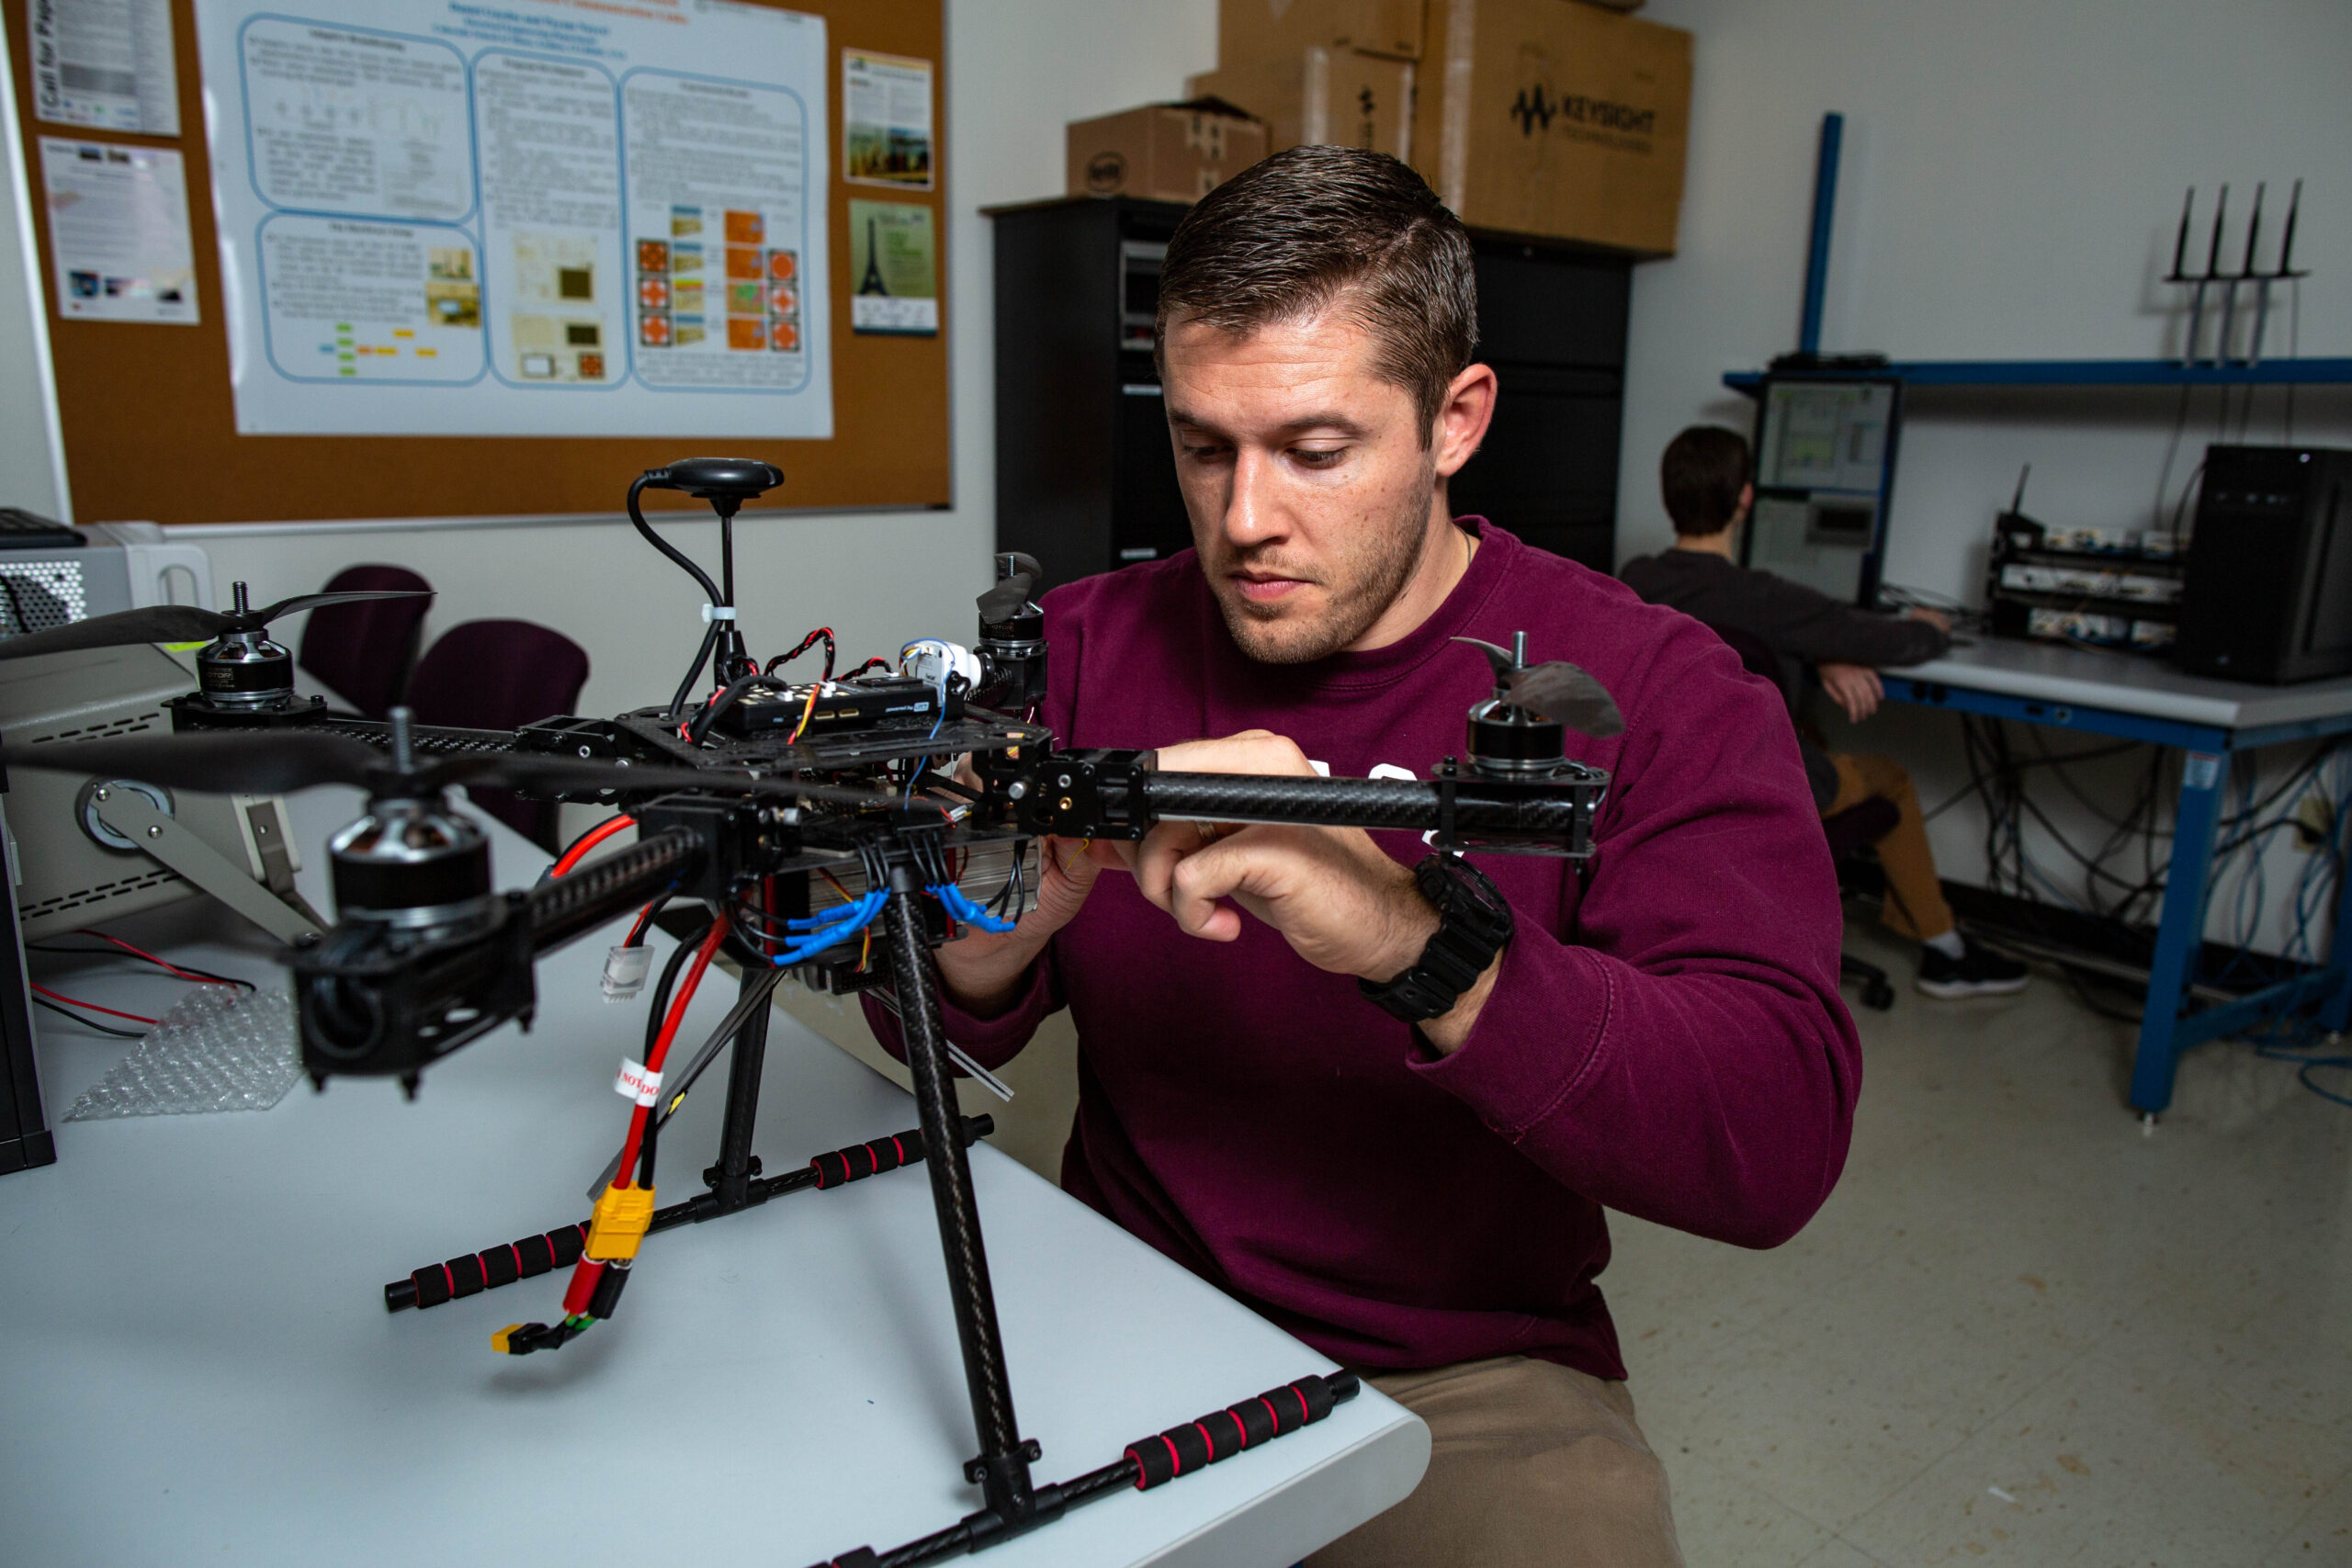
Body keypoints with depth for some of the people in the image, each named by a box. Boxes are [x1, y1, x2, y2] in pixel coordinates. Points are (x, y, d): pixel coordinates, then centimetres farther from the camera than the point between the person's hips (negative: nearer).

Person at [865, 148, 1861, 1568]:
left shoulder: (1649, 691, -11)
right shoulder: (1088, 645, -2)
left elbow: (1781, 1144, -23)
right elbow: (935, 1039, 1)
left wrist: (1413, 943, -38)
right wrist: (985, 945, -23)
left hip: (1468, 1380, -1)